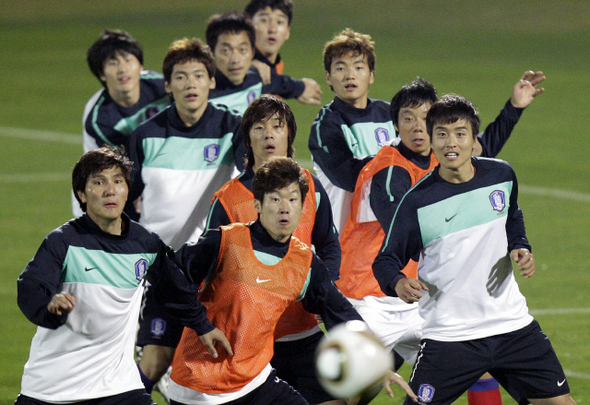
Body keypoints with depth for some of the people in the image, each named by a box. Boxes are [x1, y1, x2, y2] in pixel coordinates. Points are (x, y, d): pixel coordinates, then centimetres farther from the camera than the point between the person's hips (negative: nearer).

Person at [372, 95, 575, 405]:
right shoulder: (417, 202, -10)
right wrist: (397, 283, -25)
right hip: (448, 333, -4)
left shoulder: (501, 175, 2)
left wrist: (520, 248, 3)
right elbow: (385, 260, -4)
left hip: (511, 322, 4)